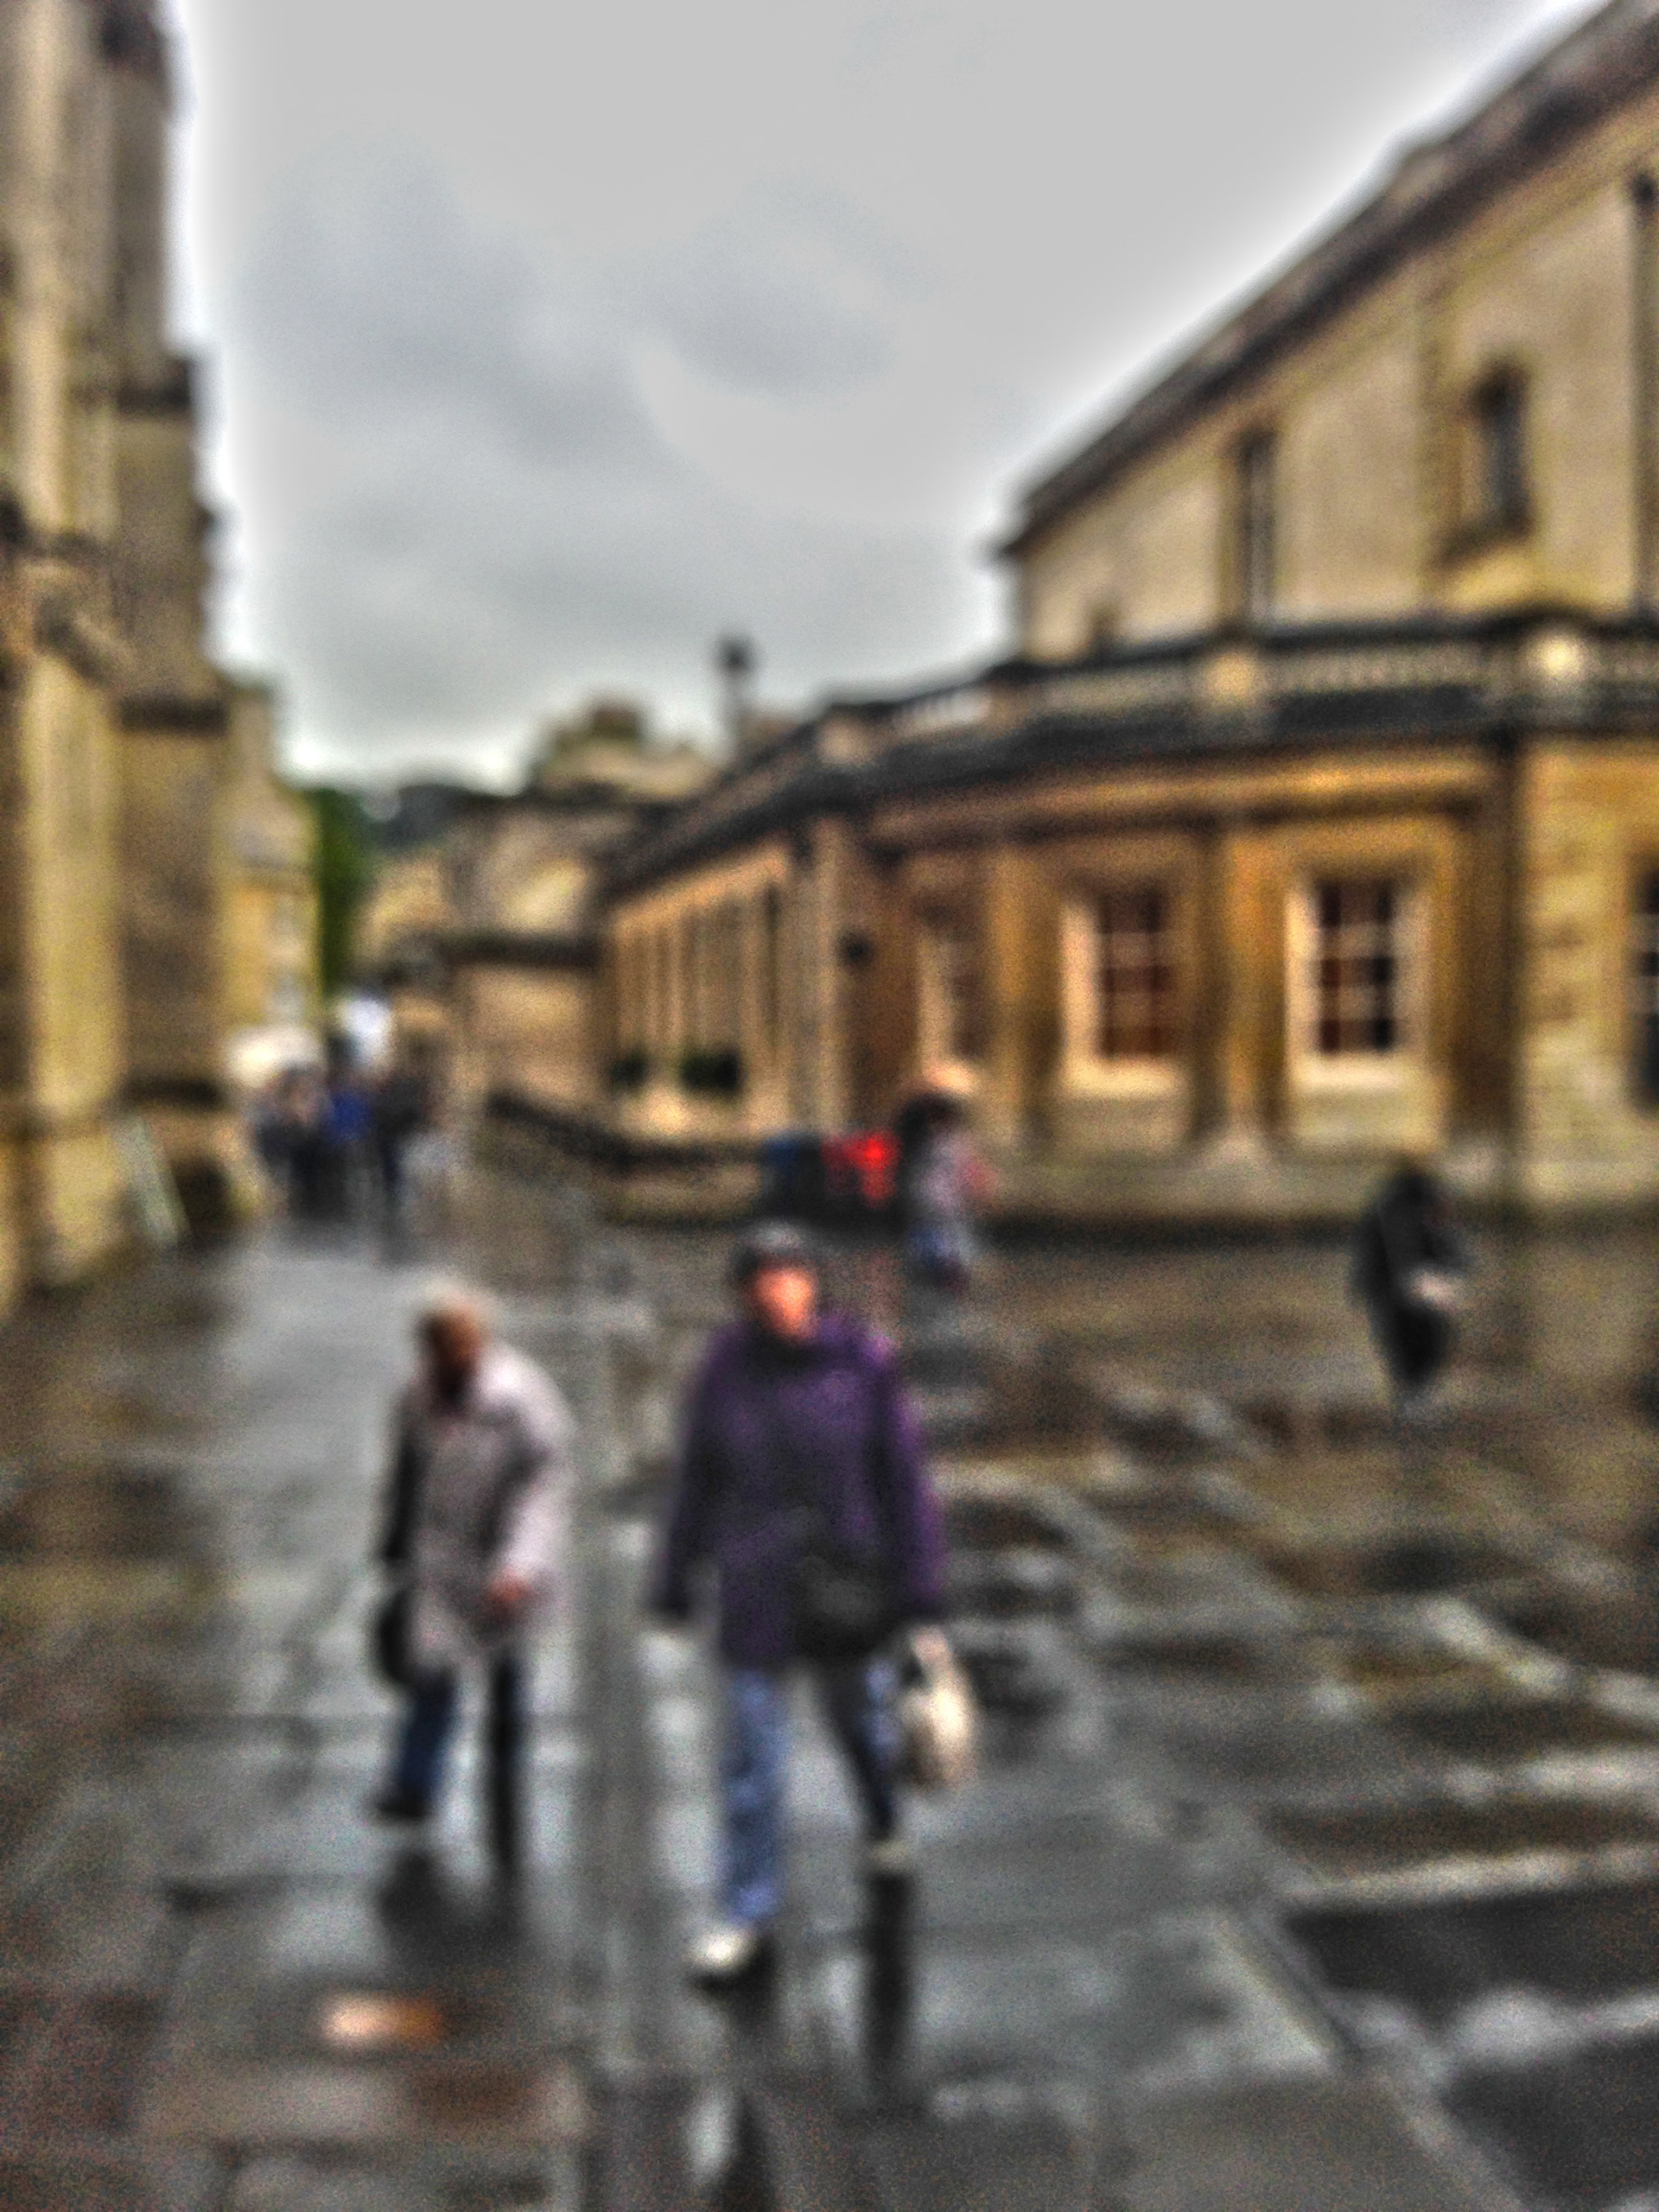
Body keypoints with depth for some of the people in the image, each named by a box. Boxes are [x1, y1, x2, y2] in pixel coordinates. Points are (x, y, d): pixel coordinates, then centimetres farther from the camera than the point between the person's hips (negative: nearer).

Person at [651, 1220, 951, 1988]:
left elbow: (904, 1475, -8)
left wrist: (921, 1592, -7)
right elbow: (697, 1476, 0)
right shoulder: (725, 1364, -10)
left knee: (860, 1710, 21)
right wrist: (675, 1578, 6)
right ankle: (749, 1914, 22)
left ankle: (883, 1823, 53)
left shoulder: (863, 1359, -14)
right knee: (752, 1751, 4)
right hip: (754, 1588, 0)